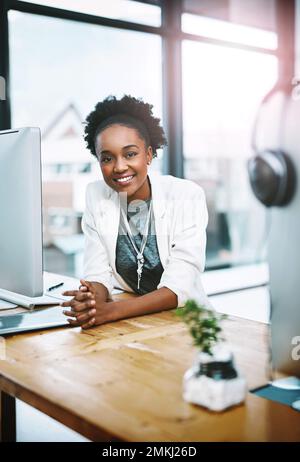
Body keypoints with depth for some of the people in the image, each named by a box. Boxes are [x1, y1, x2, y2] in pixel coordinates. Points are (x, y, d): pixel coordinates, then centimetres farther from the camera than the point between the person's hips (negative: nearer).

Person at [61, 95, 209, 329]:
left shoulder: (186, 196, -10)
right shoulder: (96, 196, 0)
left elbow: (180, 287, -17)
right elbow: (97, 272, -2)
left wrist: (111, 310, -29)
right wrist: (90, 301, -25)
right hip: (129, 319, 3)